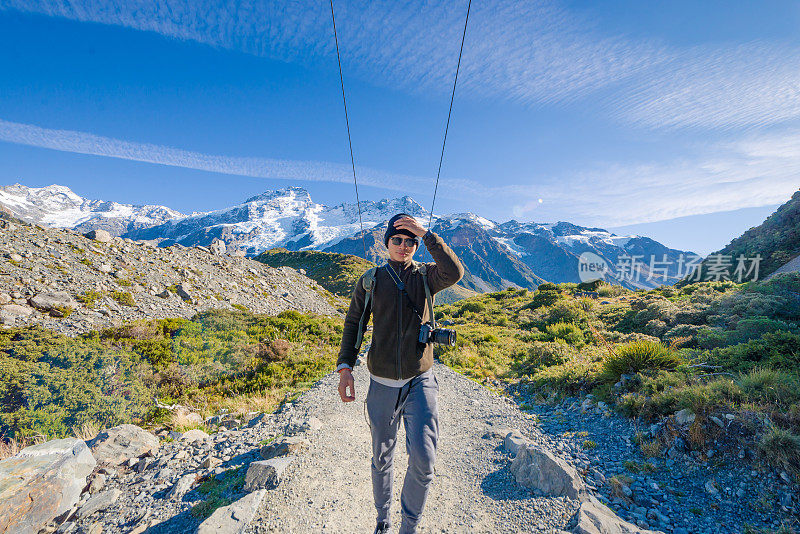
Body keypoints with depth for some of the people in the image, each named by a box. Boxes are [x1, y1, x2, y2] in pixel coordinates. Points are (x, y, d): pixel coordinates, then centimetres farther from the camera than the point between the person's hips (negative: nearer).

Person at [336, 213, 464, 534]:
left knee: (423, 459, -9)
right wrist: (345, 367, -7)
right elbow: (353, 323, 3)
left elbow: (454, 272, -22)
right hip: (382, 385, 1)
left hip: (420, 382, -1)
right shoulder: (371, 280, 1)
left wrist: (426, 234, -22)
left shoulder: (426, 276, 0)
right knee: (382, 458, 17)